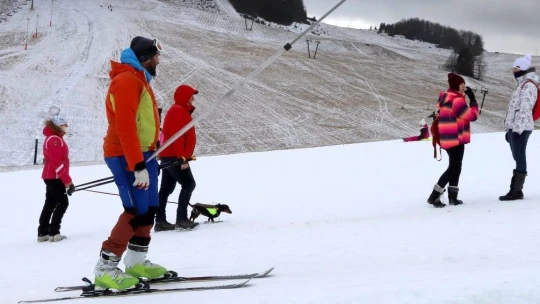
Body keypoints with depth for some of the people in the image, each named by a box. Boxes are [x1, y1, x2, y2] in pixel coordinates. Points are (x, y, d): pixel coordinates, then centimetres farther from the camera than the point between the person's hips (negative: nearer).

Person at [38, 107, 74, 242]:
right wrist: (68, 181, -22)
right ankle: (53, 233, -7)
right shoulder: (54, 140, -18)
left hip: (51, 177, 10)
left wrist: (66, 180, 20)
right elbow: (57, 163, -23)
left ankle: (43, 233, 14)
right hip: (54, 177, -10)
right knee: (63, 202, -7)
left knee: (50, 203, 11)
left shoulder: (55, 138, 16)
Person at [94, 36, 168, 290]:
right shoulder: (127, 80, -16)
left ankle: (136, 262, 20)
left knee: (149, 209, 10)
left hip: (142, 154, 10)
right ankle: (105, 268, -11)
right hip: (126, 156, -10)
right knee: (137, 211, -14)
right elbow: (125, 126, -24)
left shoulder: (138, 79, 18)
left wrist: (147, 158, 21)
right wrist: (138, 166, -28)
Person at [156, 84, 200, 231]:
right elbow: (177, 136, -22)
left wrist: (183, 157, 18)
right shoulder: (179, 111, -13)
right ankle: (181, 219, -13)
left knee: (166, 188, 8)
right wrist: (182, 158, -24)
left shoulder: (179, 111, 19)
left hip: (168, 156, 11)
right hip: (174, 157, -11)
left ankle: (160, 220, 9)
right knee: (188, 184, -10)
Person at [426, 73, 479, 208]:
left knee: (455, 167, 16)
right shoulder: (457, 100, -18)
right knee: (454, 168, -4)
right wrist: (473, 99, -6)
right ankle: (434, 196, -8)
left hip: (448, 139, 10)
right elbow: (472, 115, -14)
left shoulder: (445, 98, 11)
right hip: (456, 139, -10)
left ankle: (452, 196, 16)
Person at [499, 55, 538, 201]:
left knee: (519, 157, -10)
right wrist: (509, 129, 21)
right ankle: (515, 190, 10)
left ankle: (517, 191, -12)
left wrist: (518, 127, -25)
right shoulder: (522, 84, 22)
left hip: (521, 127, -10)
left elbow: (525, 107, -19)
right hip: (515, 127, 10)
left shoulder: (529, 85, -9)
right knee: (518, 158, 9)